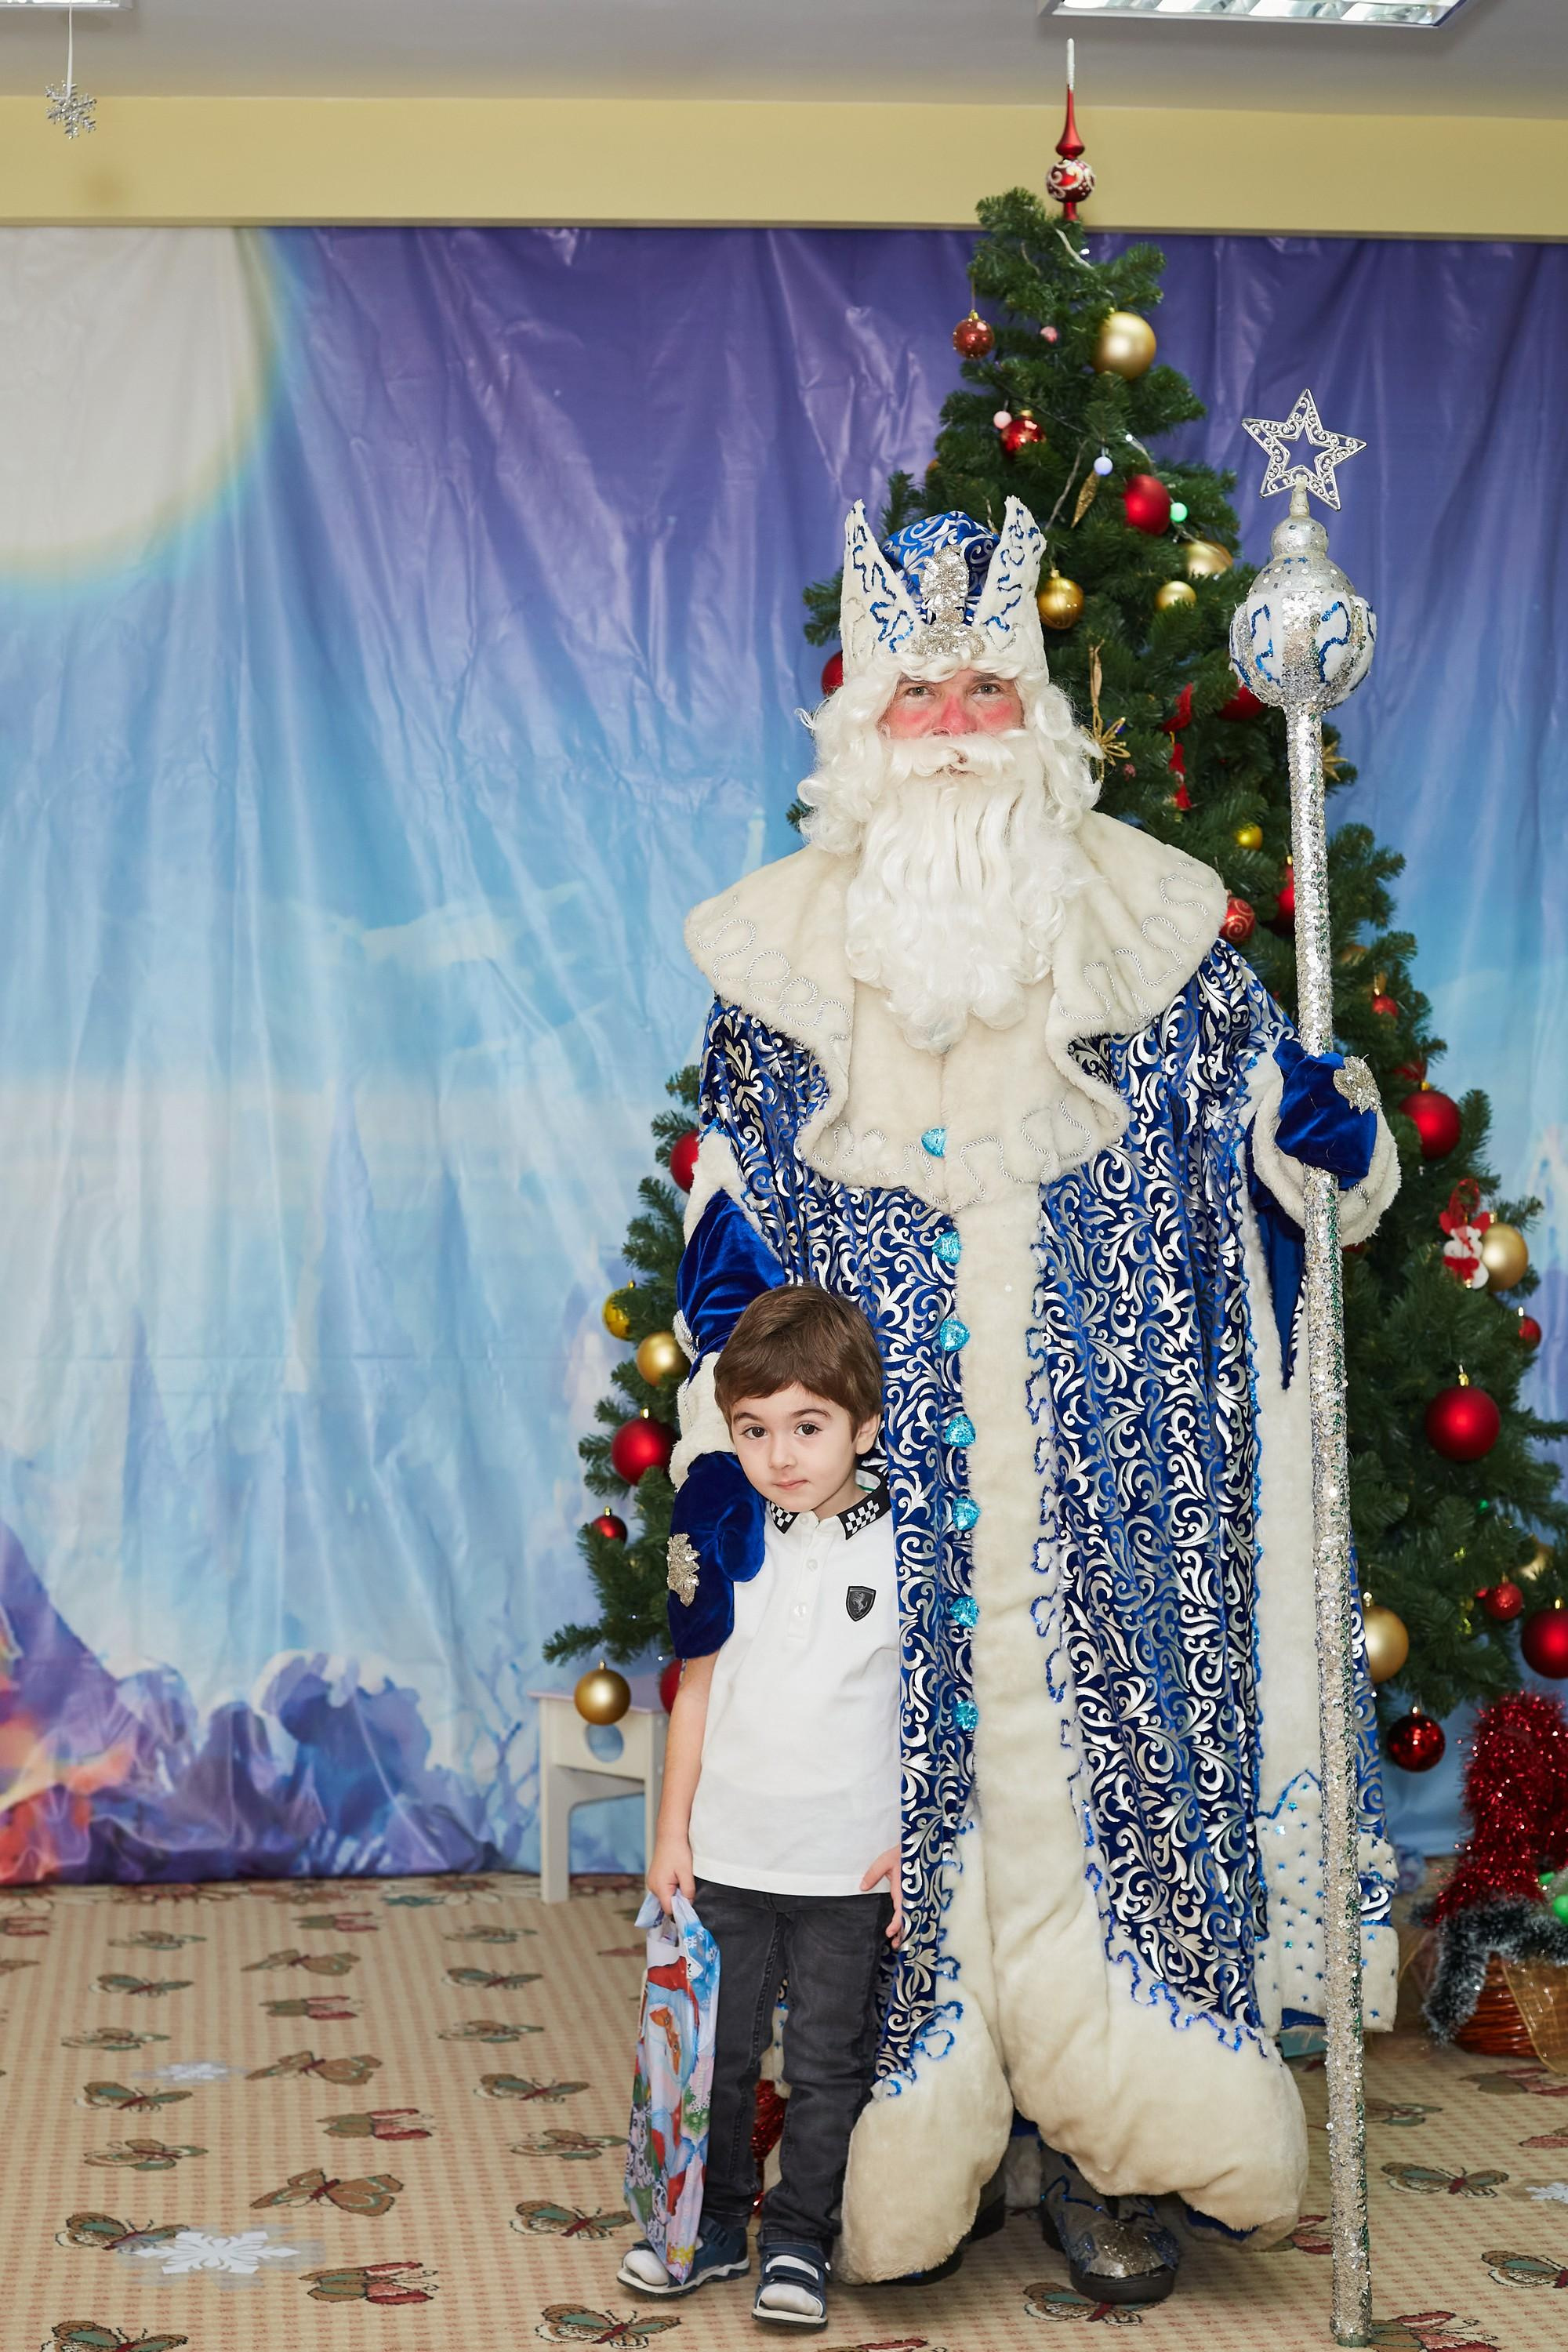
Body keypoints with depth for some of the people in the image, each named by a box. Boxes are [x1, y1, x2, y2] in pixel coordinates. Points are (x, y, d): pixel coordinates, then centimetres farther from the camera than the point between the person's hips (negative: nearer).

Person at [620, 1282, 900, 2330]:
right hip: (728, 1855, 3)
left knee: (830, 2065, 7)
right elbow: (699, 1691, 8)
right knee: (716, 2050, 11)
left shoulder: (905, 1552, -7)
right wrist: (673, 1831, 6)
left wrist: (920, 1846, -7)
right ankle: (713, 2222, 28)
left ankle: (800, 2240, 21)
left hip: (851, 1866, -3)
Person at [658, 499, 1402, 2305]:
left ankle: (1107, 2152, 12)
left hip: (1103, 1477, 0)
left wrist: (1335, 1138, -11)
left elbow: (1263, 1100, 12)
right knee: (897, 1778, 1)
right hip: (878, 1499, 0)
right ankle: (893, 2158, 14)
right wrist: (721, 1464, 0)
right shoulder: (782, 952, 4)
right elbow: (731, 1255, 6)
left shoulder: (1144, 922, 5)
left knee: (1098, 1753, 0)